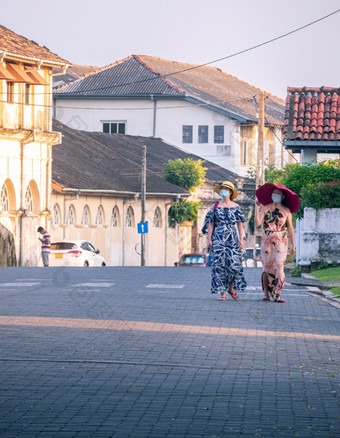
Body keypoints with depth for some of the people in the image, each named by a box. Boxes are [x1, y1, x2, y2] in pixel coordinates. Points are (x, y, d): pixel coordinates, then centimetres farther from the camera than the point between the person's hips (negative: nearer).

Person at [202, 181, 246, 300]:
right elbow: (211, 223, 5)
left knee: (234, 264, -5)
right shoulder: (215, 206, 6)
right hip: (218, 238, 0)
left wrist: (241, 239, -2)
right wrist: (209, 239, -3)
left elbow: (240, 223, 5)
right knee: (219, 265, -4)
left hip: (232, 238, 0)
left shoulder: (236, 207, 6)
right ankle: (222, 292, 0)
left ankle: (231, 288, 17)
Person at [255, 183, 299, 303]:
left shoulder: (286, 211, 5)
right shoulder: (265, 209, 2)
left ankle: (277, 294, -11)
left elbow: (290, 228, 9)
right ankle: (266, 293, 10)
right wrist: (257, 208, -12)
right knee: (267, 267, 3)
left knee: (279, 267, -10)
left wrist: (293, 245, 9)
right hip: (267, 242, 0)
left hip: (281, 242, 0)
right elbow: (257, 223, -8)